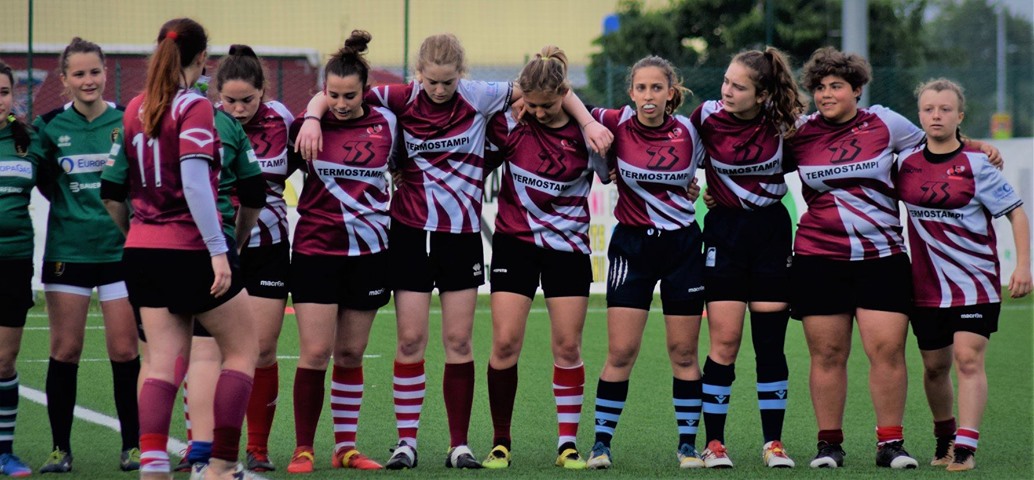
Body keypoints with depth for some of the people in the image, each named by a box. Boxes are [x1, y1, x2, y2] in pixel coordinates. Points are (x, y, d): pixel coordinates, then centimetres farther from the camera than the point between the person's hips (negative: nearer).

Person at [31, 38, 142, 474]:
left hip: (120, 249, 0)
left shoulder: (128, 122, -1)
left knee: (125, 352, 0)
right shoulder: (49, 125, 1)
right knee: (65, 350, 1)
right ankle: (60, 448, 10)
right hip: (67, 251, 0)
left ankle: (132, 445, 10)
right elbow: (44, 183, 6)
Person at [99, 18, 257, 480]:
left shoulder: (135, 108, 7)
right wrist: (217, 250, -22)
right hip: (189, 249, -6)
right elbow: (194, 183, -21)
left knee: (165, 360, 6)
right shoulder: (194, 107, -13)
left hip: (142, 249, 6)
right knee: (242, 348, 9)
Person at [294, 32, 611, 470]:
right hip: (410, 231, 0)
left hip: (461, 235, 0)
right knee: (410, 339, -1)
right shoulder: (402, 99, -4)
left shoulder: (479, 98, -5)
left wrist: (589, 123, -7)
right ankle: (406, 441, 7)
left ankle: (459, 445, 9)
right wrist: (313, 118, -19)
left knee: (459, 342, 3)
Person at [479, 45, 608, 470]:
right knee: (505, 342, -7)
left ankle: (568, 445, 9)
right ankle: (500, 444, 4)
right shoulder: (510, 124, -8)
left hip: (568, 246, 0)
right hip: (515, 241, 0)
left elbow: (612, 174, 2)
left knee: (568, 345, 0)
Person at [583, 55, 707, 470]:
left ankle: (688, 443, 14)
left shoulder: (689, 132, -5)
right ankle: (601, 442, 4)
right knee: (621, 351, -5)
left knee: (683, 351, 5)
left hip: (682, 245, 1)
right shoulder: (616, 124, -9)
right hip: (632, 245, -1)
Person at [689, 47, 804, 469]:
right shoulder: (707, 116, -10)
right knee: (725, 342, -6)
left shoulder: (781, 121, -8)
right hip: (725, 231, -1)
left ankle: (773, 442, 10)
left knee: (771, 343, 3)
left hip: (772, 231, 1)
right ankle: (714, 443, 1)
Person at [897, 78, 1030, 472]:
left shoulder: (976, 164, -7)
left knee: (968, 359, -14)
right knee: (934, 365, 12)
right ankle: (944, 436, 33)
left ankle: (965, 446, -17)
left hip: (975, 281, -4)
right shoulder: (906, 164, 3)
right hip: (927, 285, 4)